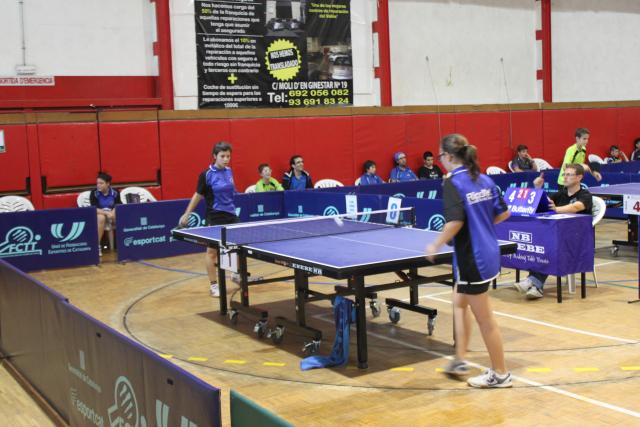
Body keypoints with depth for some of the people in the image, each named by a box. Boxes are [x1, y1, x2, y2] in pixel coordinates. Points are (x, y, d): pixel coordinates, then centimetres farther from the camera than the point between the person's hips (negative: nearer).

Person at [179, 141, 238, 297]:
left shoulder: (229, 171, 5)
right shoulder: (207, 175, -12)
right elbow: (198, 195, -6)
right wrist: (187, 214, -6)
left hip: (230, 214, 6)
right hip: (215, 216, -6)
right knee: (212, 251, -2)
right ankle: (213, 285, 6)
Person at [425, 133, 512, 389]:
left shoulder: (452, 183, -17)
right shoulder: (484, 180, 5)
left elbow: (455, 221, -27)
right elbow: (503, 214, 9)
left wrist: (436, 245, -14)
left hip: (472, 258, -9)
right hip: (489, 252, 9)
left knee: (484, 318, 5)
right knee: (459, 303, 24)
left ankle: (500, 374, 18)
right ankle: (460, 361, 29)